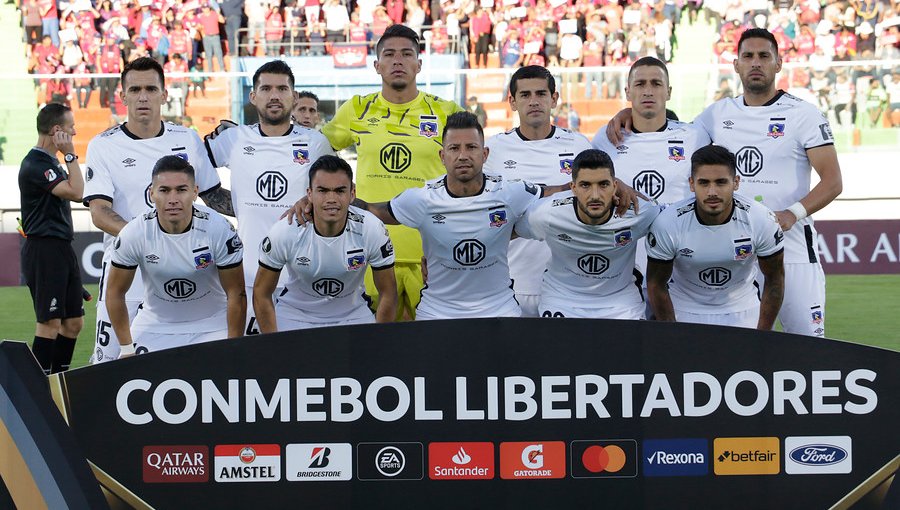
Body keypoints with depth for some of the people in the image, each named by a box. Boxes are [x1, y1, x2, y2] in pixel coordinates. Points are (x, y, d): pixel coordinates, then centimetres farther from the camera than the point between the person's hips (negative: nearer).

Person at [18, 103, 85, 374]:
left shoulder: (51, 162, 18)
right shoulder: (35, 164, -15)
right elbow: (75, 192, -23)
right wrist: (71, 155, -15)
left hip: (62, 249, 10)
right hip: (44, 250, -10)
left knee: (74, 322, 10)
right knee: (50, 323, -9)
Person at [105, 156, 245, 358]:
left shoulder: (219, 230, -20)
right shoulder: (133, 234, -17)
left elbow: (236, 294, -11)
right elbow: (115, 292, -3)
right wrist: (126, 348, -4)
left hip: (212, 325, -1)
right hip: (154, 326, 1)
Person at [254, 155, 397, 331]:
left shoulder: (373, 230, -20)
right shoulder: (284, 233, -22)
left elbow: (388, 294, -8)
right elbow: (261, 294, -10)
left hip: (353, 314, 1)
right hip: (295, 314, -1)